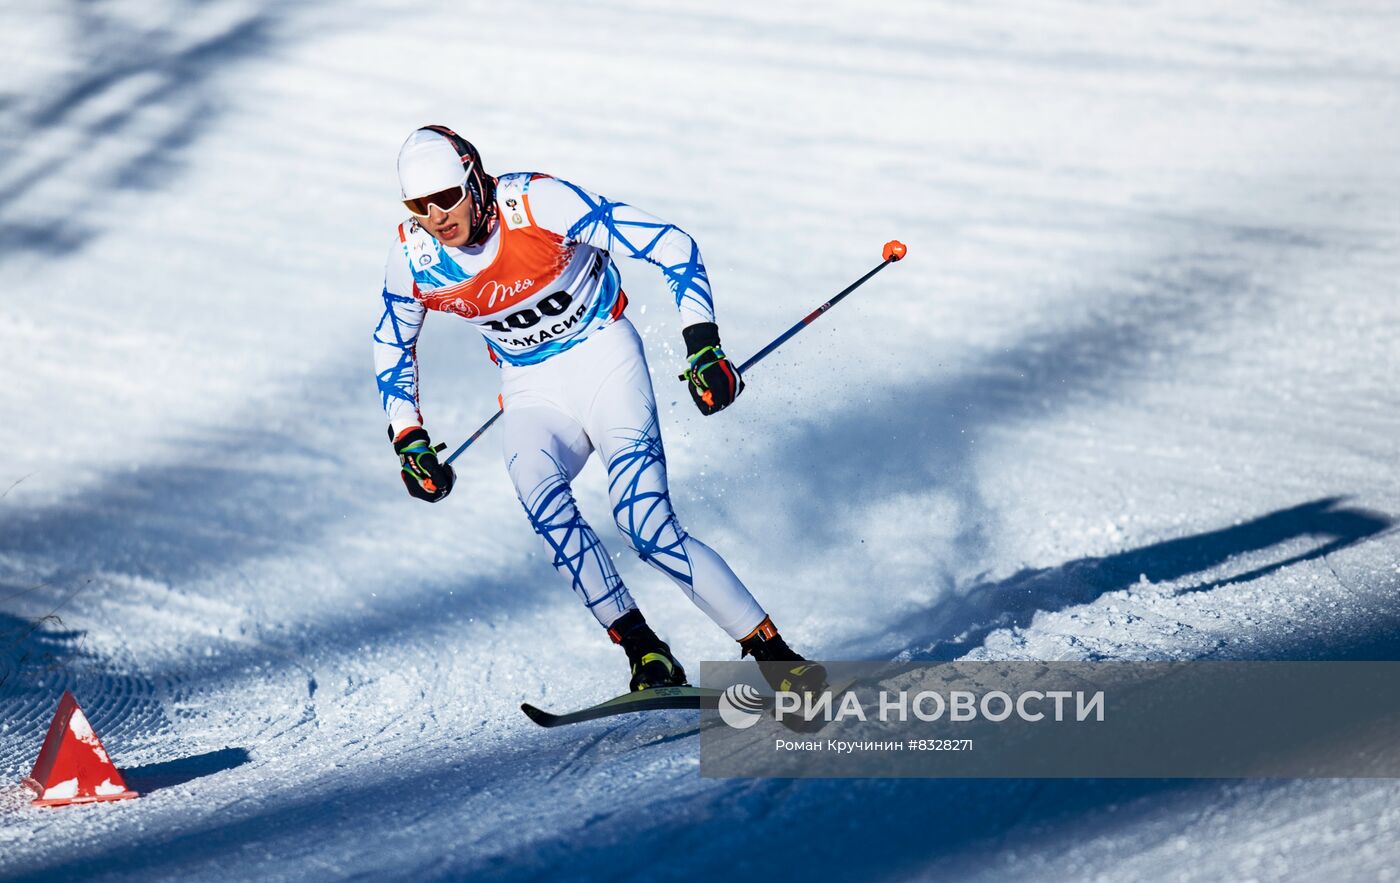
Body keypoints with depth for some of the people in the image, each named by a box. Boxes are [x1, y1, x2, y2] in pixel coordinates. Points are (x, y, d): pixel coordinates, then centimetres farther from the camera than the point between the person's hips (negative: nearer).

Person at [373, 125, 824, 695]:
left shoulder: (535, 203, -22)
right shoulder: (413, 258, -9)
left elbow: (672, 247, -19)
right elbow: (391, 347, 11)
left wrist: (703, 346, -26)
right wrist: (408, 442, 2)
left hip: (602, 359, -4)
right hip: (532, 390, 4)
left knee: (647, 527, -21)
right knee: (537, 491, -30)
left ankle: (774, 656, -11)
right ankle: (643, 652, -22)